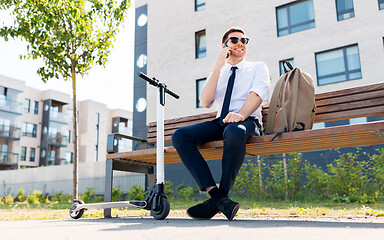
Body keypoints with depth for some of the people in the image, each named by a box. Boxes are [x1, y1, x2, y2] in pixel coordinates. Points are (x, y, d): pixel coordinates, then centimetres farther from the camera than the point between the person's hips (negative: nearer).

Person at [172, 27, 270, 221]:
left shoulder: (258, 67, 15)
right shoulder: (218, 73, 23)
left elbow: (257, 94, -6)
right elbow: (205, 102, 4)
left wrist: (241, 114, -28)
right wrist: (218, 66, 1)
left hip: (248, 121, -3)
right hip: (220, 122, 4)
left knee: (234, 131, -41)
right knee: (180, 136, -23)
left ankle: (220, 198, -28)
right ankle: (218, 197, -32)